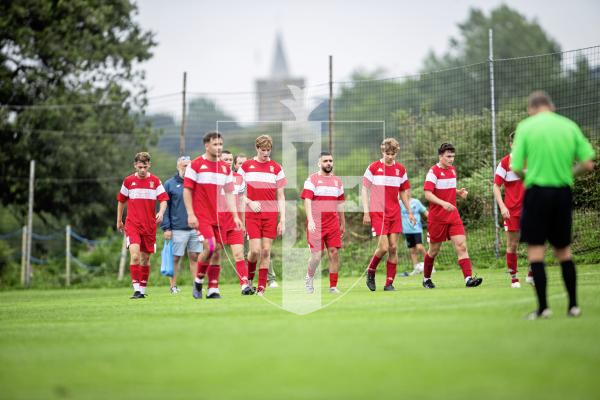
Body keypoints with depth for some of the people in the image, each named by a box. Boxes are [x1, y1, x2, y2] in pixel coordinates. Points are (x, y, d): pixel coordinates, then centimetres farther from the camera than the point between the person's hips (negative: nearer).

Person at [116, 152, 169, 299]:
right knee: (135, 255, -19)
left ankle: (143, 289, 22)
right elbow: (121, 201, 16)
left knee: (145, 258, 8)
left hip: (149, 225, 1)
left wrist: (161, 212, -22)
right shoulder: (128, 181, 4)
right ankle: (136, 289, -20)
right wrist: (119, 221, 20)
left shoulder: (155, 181, 3)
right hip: (132, 224, -1)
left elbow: (164, 199, -2)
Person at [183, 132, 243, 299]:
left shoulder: (225, 168, 13)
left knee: (217, 252, 2)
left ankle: (213, 290, 8)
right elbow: (187, 190, -3)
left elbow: (229, 194, 15)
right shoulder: (196, 165, -2)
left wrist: (235, 216, 7)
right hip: (202, 216, -5)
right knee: (210, 247, -20)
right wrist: (191, 214, -11)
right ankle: (198, 281, 2)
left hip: (220, 216, 5)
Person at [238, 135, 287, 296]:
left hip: (271, 215, 1)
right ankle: (249, 276, 19)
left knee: (266, 251, -2)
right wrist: (250, 202, -9)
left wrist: (282, 219, 1)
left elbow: (280, 196, 8)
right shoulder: (246, 166, 4)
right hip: (252, 214, -1)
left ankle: (261, 287, 5)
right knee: (255, 250, -9)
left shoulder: (276, 168, 6)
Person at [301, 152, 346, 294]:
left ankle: (333, 286, 3)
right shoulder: (312, 179, -3)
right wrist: (310, 220, -25)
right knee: (317, 255, -5)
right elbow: (307, 200, -12)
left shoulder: (337, 181, 14)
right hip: (316, 224, -4)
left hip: (333, 223, 4)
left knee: (334, 253, -3)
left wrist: (343, 224, 20)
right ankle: (309, 277, 23)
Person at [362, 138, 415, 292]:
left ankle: (389, 283, 6)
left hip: (394, 214, 4)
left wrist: (409, 212, 14)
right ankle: (370, 272, 14)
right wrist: (366, 212, -7)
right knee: (383, 247, -12)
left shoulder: (400, 169, 8)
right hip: (377, 213, -4)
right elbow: (364, 190, -1)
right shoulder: (374, 167, -3)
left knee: (393, 248, -1)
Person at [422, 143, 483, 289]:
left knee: (461, 245, -11)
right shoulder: (434, 171, -11)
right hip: (437, 217, -5)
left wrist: (459, 192, 5)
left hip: (453, 216, 5)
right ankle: (426, 279, 28)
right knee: (434, 250, 7)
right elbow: (428, 194, -19)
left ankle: (468, 278, -19)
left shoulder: (452, 169, 11)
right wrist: (443, 203, -33)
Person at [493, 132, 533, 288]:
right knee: (512, 245, 1)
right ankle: (513, 277, 12)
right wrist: (502, 207, -13)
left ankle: (531, 275, 9)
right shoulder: (505, 162, -4)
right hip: (512, 210, -3)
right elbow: (496, 187, -3)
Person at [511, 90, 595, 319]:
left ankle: (543, 307, -4)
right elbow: (588, 164, 1)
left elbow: (516, 168, -8)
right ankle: (573, 305, 12)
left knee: (535, 249, 1)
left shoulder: (526, 127, -3)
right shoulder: (569, 126, 6)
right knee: (563, 250, 14)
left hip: (537, 191, -3)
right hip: (563, 192, 3)